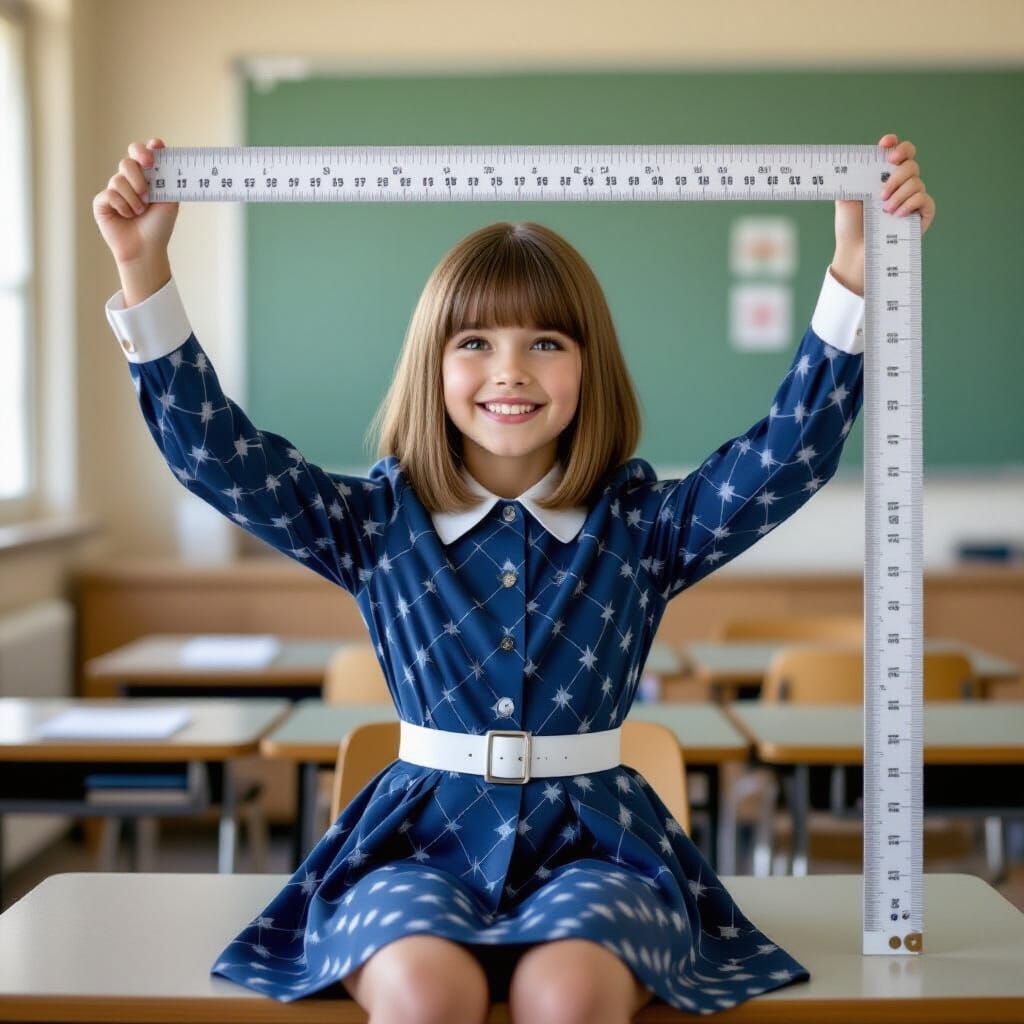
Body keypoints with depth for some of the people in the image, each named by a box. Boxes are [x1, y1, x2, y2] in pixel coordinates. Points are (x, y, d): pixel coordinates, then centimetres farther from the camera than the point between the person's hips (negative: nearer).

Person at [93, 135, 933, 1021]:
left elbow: (792, 451, -4)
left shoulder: (643, 525, 5)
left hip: (593, 844, 0)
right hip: (420, 839, 1)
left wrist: (856, 274, -12)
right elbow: (215, 451, 1)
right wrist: (144, 271, -6)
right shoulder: (377, 523, 6)